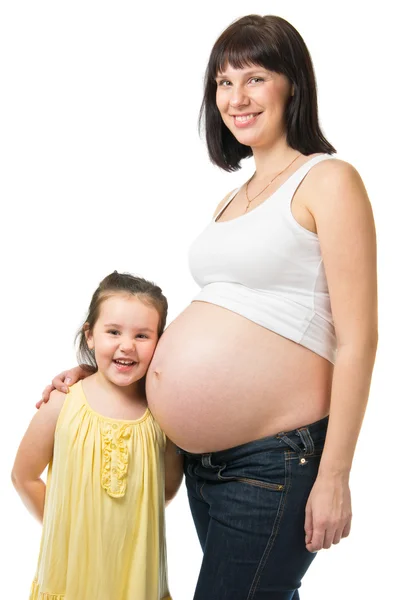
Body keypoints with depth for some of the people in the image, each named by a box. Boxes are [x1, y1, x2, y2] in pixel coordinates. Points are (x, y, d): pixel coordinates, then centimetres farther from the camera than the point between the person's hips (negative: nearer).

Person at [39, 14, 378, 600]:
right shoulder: (233, 201, 15)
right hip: (203, 460, 7)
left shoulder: (328, 180, -9)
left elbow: (357, 340, -14)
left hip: (273, 462, -7)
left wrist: (333, 478, -16)